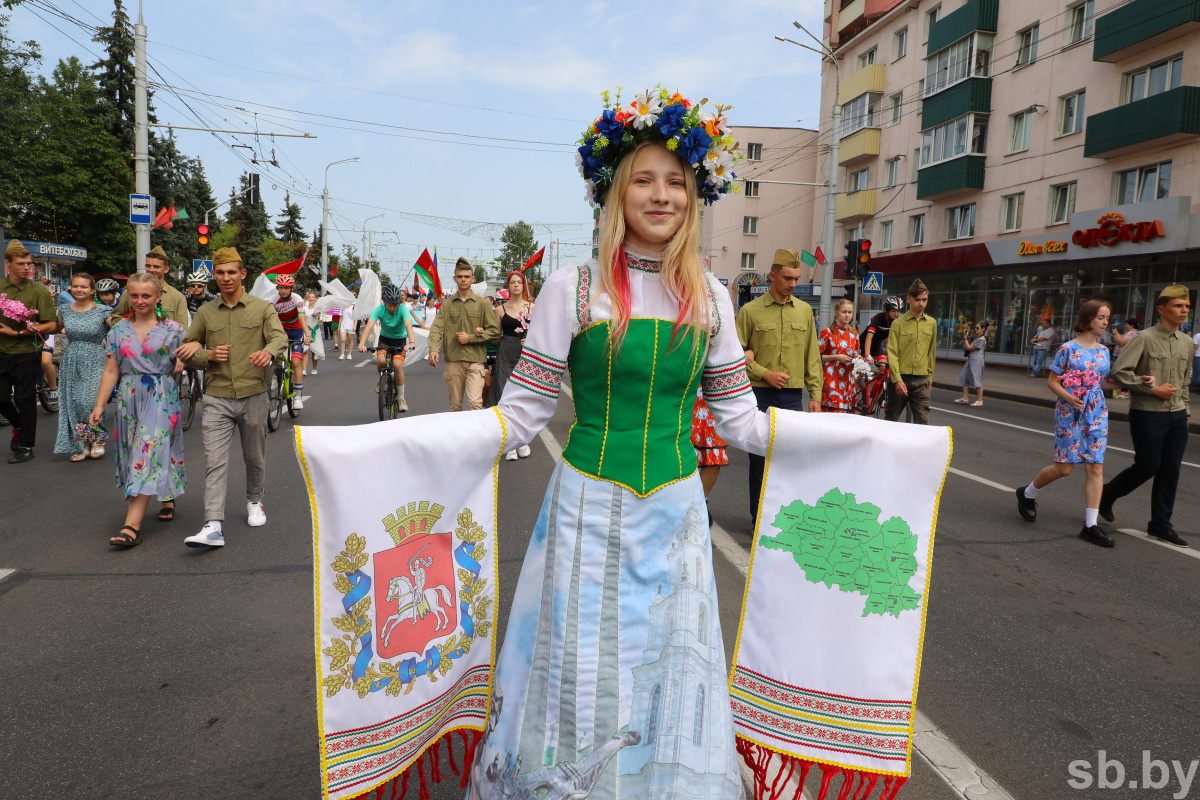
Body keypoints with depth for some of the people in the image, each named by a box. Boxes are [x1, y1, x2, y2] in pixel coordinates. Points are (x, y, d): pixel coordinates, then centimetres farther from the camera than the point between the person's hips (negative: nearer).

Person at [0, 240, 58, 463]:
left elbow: (52, 325, -11)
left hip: (26, 354, -4)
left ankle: (26, 446, 15)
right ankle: (19, 425, 37)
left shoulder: (38, 290, -6)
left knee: (24, 401, 3)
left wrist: (19, 333, -17)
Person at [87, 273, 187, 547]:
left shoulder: (172, 329, 0)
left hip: (162, 398, -4)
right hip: (128, 398, 5)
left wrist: (182, 361, -9)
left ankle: (132, 525, -15)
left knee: (147, 456, -11)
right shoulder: (118, 331, 9)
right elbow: (111, 371, 8)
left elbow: (184, 359, 12)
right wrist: (99, 405, 4)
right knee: (132, 455, 7)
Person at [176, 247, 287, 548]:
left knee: (255, 457, 13)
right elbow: (186, 350, 17)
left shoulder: (263, 308, 3)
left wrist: (268, 351, -35)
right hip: (217, 398, 1)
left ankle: (254, 501, 38)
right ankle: (213, 527, -12)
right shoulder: (205, 313, 11)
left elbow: (280, 337, -12)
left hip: (253, 396, -1)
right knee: (215, 462, -8)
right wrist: (208, 356, -5)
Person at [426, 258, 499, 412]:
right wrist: (433, 349, -20)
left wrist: (470, 338, -7)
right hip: (453, 360, 2)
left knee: (475, 402, -13)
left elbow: (494, 330, 2)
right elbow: (437, 328, -1)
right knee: (455, 404, 9)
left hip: (475, 360, -2)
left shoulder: (482, 303, 5)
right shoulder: (447, 304, 9)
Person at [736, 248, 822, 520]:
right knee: (760, 455, 4)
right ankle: (759, 516, 16)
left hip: (793, 395, 3)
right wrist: (764, 373, -14)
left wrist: (815, 395, 6)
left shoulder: (805, 311, 9)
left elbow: (812, 357, 11)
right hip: (760, 393, -3)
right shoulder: (750, 310, -1)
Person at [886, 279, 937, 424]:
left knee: (923, 423, -3)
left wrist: (929, 379, 17)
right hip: (900, 379, -2)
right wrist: (897, 380, -16)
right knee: (892, 420, 7)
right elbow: (892, 353, -7)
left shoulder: (931, 323, 10)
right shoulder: (898, 323, -1)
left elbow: (931, 353, 18)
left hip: (921, 381, 2)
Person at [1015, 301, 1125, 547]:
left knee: (1096, 467, 0)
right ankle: (1027, 493, 25)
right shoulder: (1068, 348, -6)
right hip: (1070, 414, -5)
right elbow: (1052, 381, -6)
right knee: (1064, 467, -3)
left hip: (1096, 414, 5)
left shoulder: (1103, 351, 10)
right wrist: (1070, 398, -22)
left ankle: (1090, 526, 4)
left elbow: (1104, 382, 16)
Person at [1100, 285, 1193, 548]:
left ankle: (1160, 524, 16)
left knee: (1170, 470, 6)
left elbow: (1184, 380, 22)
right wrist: (1154, 390, -16)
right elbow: (1120, 371, -16)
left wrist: (1185, 409, 18)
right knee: (1148, 467, -2)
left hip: (1176, 417, 6)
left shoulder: (1186, 342, 11)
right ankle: (1106, 495, 23)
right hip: (1148, 415, -6)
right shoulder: (1144, 339, -10)